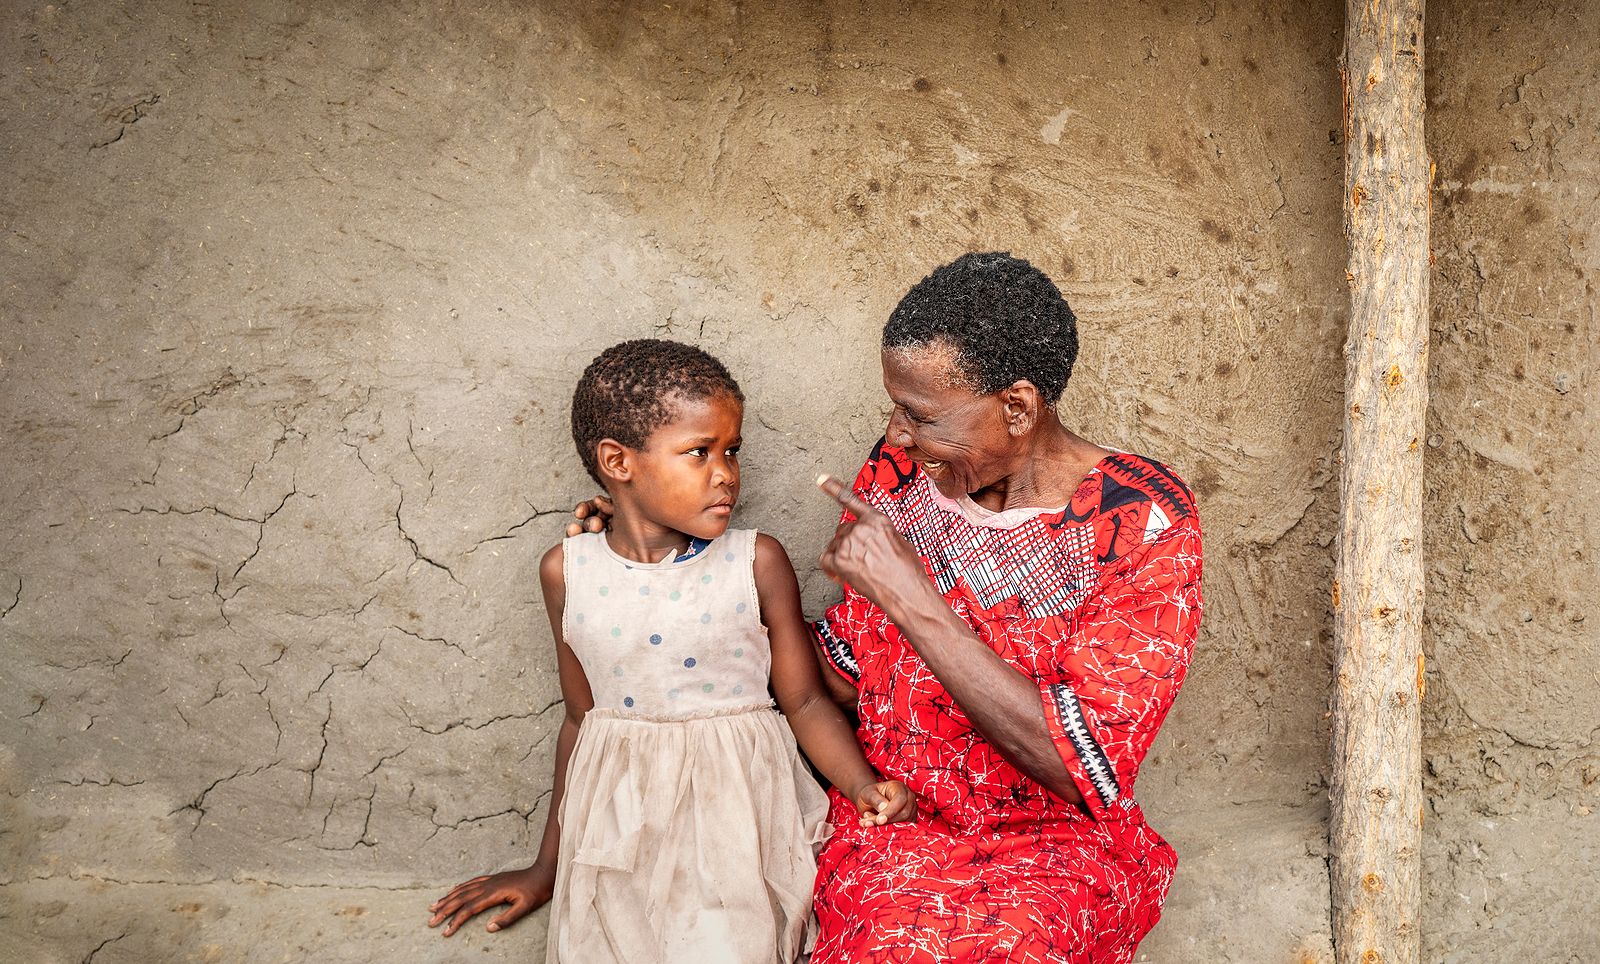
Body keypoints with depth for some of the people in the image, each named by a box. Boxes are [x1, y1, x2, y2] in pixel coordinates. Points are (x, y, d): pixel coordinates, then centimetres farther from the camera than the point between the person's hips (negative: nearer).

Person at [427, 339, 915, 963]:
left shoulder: (756, 563, -7)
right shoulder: (568, 573, -2)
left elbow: (805, 702, -2)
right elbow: (582, 719, 9)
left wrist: (863, 785, -21)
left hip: (736, 819, -1)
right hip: (619, 833, 2)